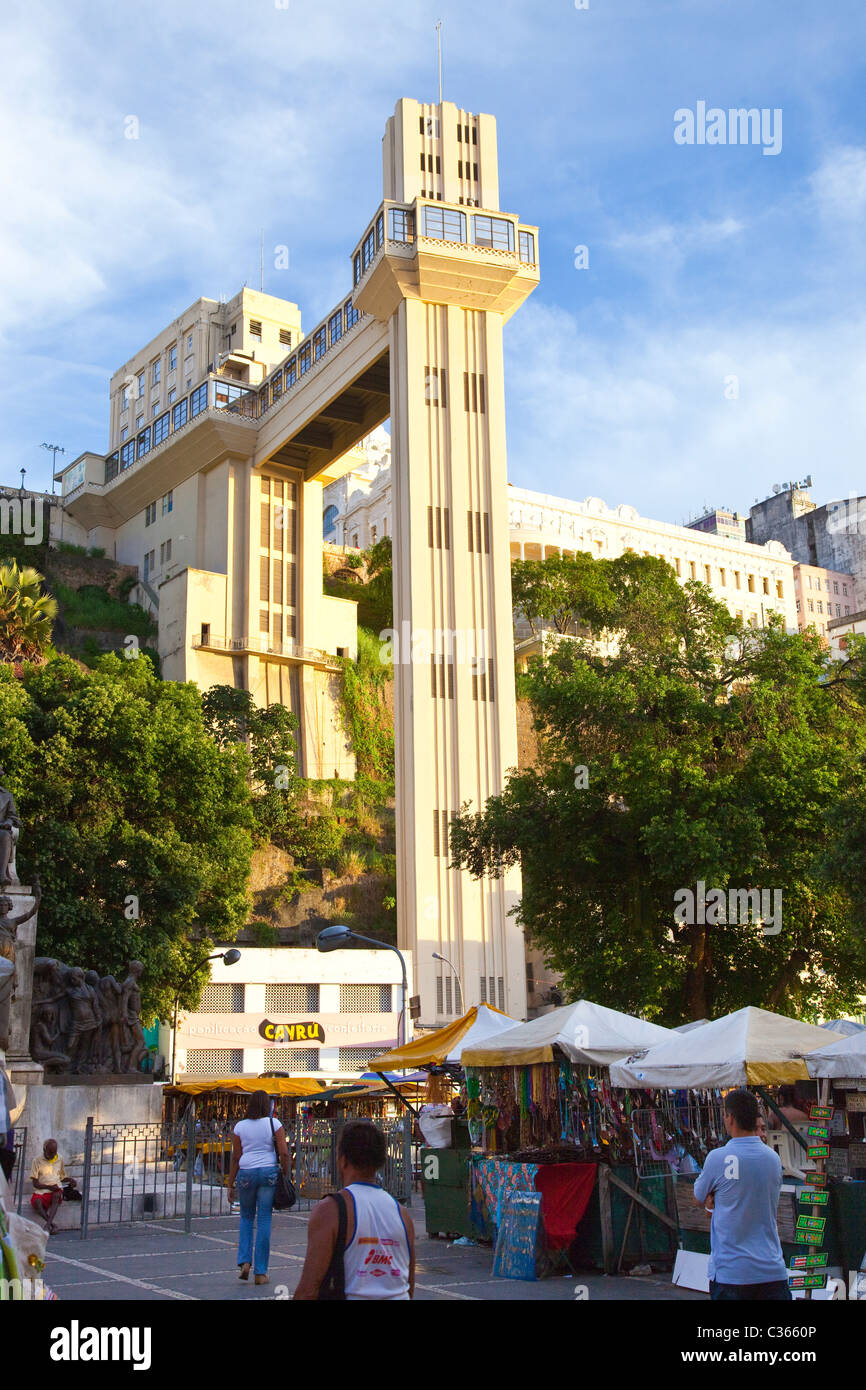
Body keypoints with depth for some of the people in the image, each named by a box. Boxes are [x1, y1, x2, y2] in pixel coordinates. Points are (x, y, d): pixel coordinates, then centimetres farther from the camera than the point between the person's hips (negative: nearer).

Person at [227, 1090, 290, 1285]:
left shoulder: (240, 1126, 4)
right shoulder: (274, 1124, -1)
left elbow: (235, 1157, 5)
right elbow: (284, 1154, -5)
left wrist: (230, 1185, 10)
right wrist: (285, 1177, 5)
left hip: (246, 1174, 1)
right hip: (269, 1173, -1)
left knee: (246, 1218, 20)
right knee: (264, 1221, 4)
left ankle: (244, 1261, 6)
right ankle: (260, 1273, 6)